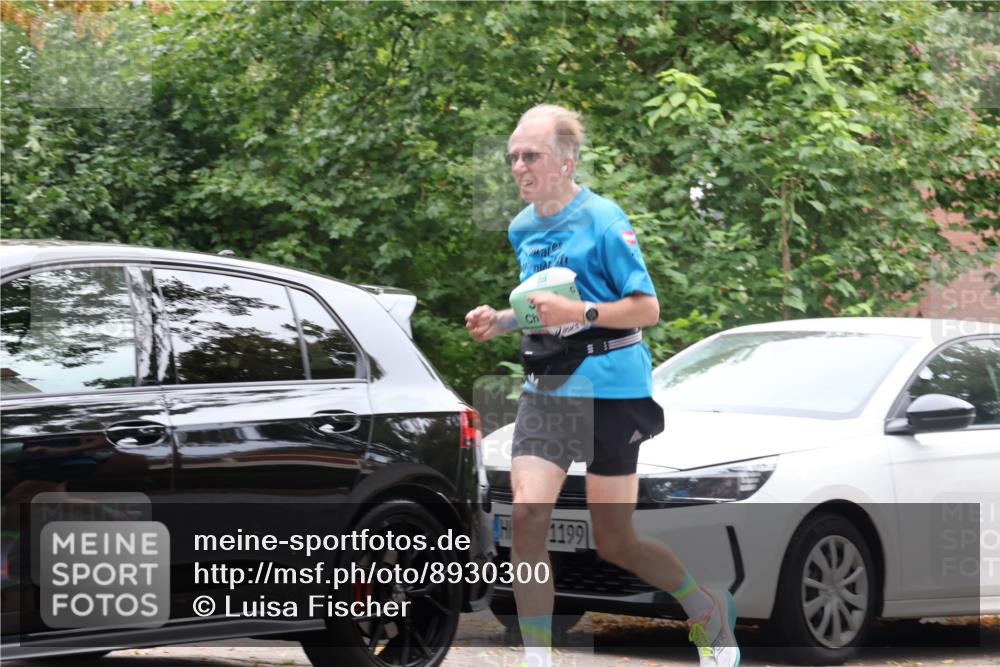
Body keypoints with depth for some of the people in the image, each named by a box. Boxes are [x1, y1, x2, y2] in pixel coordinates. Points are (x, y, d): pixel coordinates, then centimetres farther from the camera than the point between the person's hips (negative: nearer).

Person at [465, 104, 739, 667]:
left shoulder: (603, 219, -11)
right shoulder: (522, 229, 10)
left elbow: (647, 308, -12)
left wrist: (579, 313, -25)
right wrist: (500, 321, 5)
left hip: (611, 392, -6)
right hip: (546, 390, 6)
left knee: (615, 542, 3)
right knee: (527, 515, -13)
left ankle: (711, 609, 30)